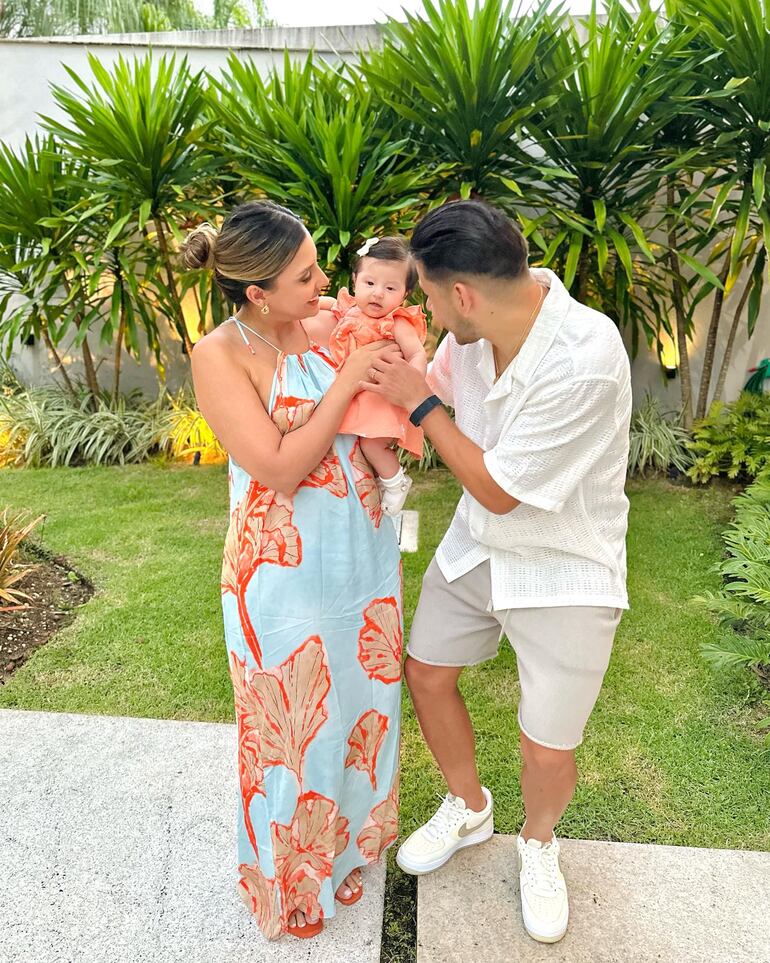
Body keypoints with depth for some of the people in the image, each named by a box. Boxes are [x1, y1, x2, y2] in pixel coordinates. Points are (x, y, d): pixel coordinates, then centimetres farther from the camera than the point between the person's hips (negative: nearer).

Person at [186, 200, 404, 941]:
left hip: (364, 552, 6)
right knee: (295, 721, 14)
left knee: (364, 693, 23)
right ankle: (295, 878, 45)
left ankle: (357, 825, 54)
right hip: (287, 570, -5)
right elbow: (279, 468, -23)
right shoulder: (221, 356, -17)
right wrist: (348, 378, -22)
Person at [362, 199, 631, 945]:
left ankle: (537, 845, 42)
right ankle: (468, 808, 46)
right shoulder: (474, 329, -11)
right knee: (425, 674, 16)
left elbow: (500, 490, -24)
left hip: (563, 571, -6)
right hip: (476, 546, 7)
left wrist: (419, 403, -19)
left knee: (547, 751, 3)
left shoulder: (584, 360, -32)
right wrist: (382, 375, -8)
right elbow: (440, 393, 10)